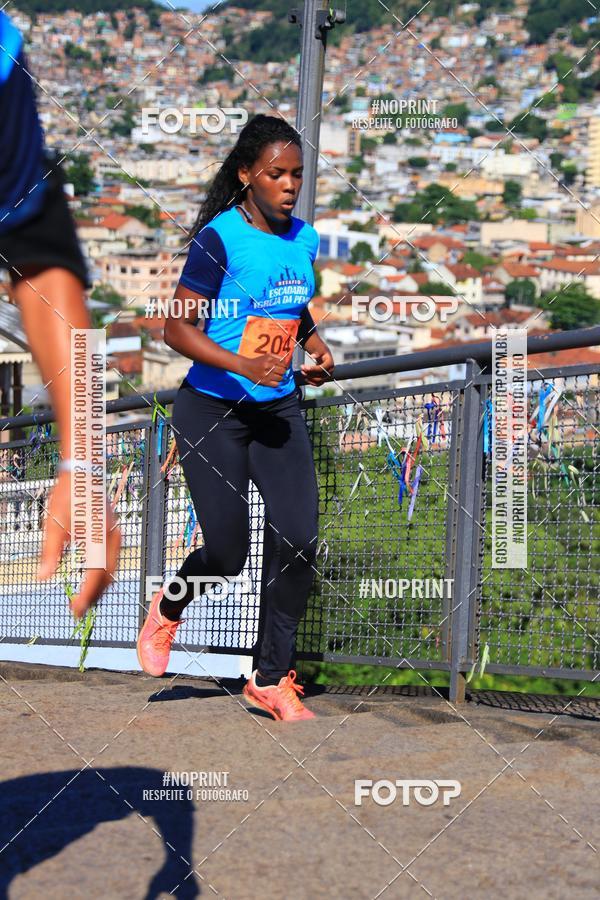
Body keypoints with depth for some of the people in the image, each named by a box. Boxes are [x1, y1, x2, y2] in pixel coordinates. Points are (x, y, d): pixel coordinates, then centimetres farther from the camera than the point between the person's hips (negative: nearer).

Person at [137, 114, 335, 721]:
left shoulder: (304, 239, 4)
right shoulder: (219, 238, -15)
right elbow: (176, 328, -16)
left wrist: (316, 348, 3)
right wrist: (243, 364, -28)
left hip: (278, 408, 5)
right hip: (213, 411, -5)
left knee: (300, 540, -6)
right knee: (227, 552, -2)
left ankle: (272, 678, 8)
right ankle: (167, 610, 34)